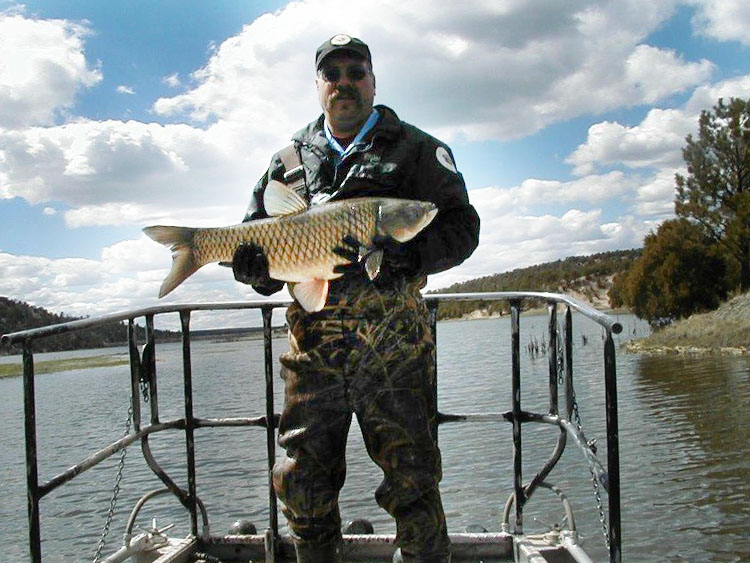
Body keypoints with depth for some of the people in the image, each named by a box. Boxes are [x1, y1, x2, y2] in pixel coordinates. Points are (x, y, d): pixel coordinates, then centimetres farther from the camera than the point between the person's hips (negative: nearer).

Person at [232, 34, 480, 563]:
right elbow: (258, 235, 21)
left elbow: (462, 223, 1)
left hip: (393, 340, -3)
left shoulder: (417, 150, 9)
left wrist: (413, 254, -18)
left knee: (411, 476, 0)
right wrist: (255, 265, -3)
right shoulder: (289, 159, 19)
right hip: (312, 337, 3)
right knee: (301, 479, 8)